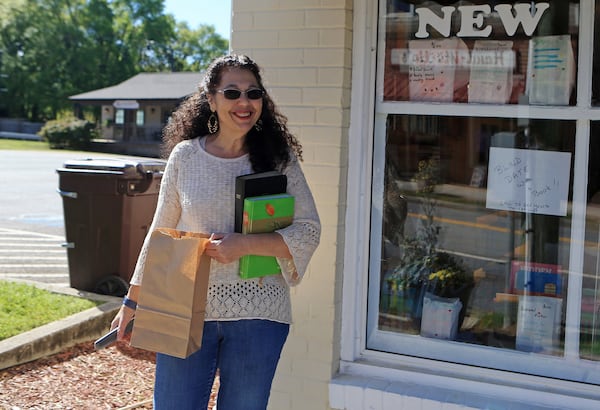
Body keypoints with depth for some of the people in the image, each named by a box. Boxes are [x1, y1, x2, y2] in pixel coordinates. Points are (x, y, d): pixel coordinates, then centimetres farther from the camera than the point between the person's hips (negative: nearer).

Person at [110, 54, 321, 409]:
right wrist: (133, 300, 12)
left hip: (257, 314, 0)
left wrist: (245, 245, -17)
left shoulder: (278, 159, 0)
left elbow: (309, 231, -3)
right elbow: (161, 233, 9)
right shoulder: (185, 156, 2)